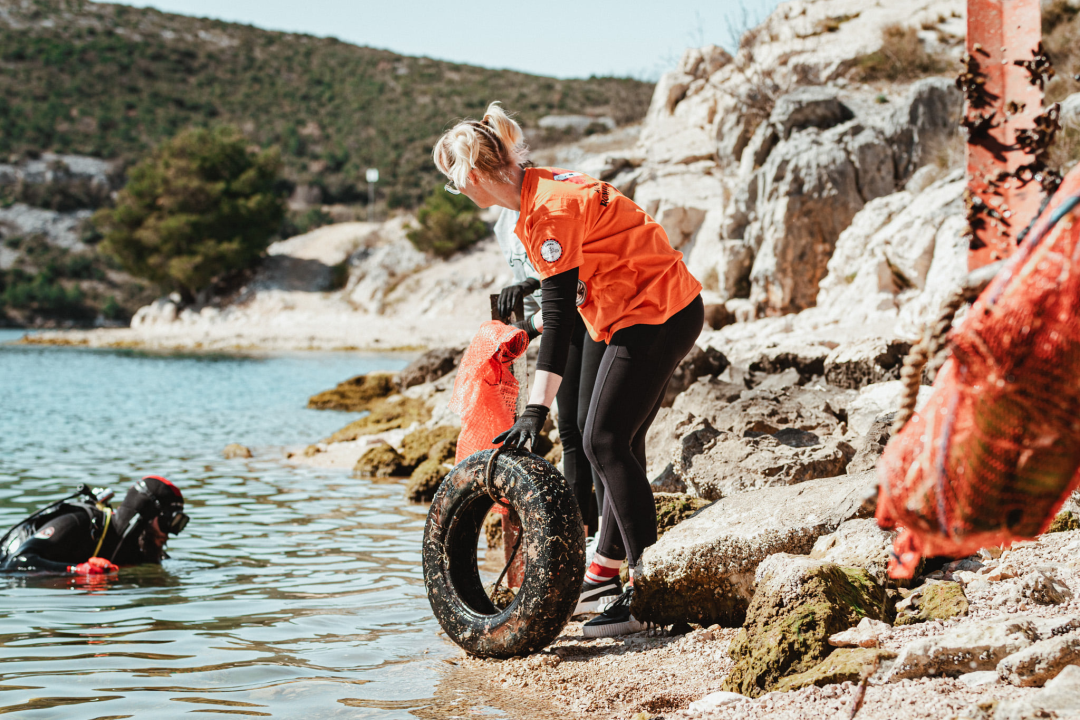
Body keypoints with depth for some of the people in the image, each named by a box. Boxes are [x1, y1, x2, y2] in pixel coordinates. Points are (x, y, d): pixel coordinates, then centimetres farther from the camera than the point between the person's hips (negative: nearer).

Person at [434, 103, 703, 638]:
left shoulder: (550, 211, -21)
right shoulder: (544, 188, 9)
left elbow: (560, 310, -24)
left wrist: (536, 408, -26)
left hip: (653, 316, -10)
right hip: (670, 310, 10)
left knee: (605, 442, -11)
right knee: (620, 441, 15)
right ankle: (607, 571, 26)